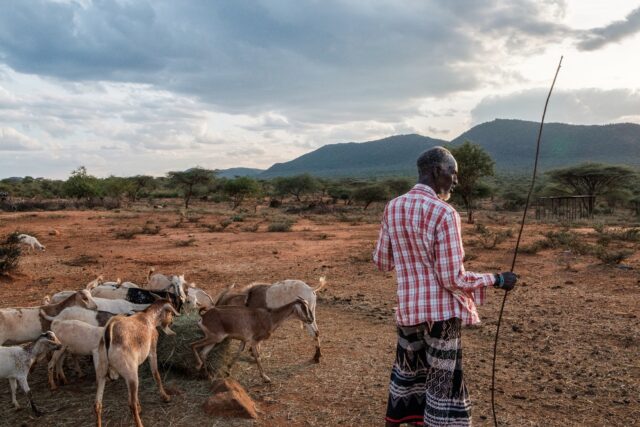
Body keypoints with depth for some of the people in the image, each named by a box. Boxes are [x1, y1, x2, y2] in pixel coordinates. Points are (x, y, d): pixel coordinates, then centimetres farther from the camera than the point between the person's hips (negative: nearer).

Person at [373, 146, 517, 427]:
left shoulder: (392, 207, 1)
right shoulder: (444, 213, -18)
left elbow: (381, 262, 9)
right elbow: (453, 279, -17)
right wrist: (496, 280, -5)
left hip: (407, 308, 7)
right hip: (441, 311, -6)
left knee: (406, 371, 24)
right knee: (443, 382, 7)